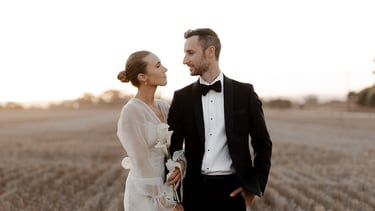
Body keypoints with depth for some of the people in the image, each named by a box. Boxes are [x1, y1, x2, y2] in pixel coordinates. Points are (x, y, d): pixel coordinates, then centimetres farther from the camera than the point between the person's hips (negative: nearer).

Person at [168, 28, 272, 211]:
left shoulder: (244, 93, 1)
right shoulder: (182, 97, 4)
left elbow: (263, 144, 6)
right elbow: (173, 147, 8)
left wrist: (254, 186, 0)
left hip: (232, 190, -1)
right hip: (194, 190, 1)